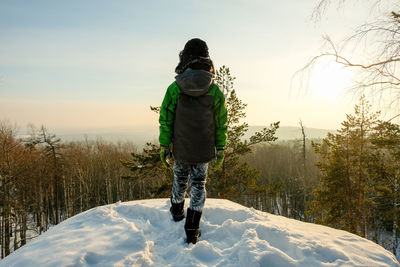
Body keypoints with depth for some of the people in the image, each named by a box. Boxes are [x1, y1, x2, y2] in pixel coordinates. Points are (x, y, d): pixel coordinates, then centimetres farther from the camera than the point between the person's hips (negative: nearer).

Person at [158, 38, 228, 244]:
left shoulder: (174, 88, -11)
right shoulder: (215, 91, -8)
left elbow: (165, 120, -7)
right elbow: (221, 124, -3)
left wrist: (164, 146, 3)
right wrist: (220, 149, 8)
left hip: (180, 150, 1)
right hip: (204, 151, 0)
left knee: (179, 181, 22)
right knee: (198, 185, 12)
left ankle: (177, 212, 47)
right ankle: (192, 230, 17)